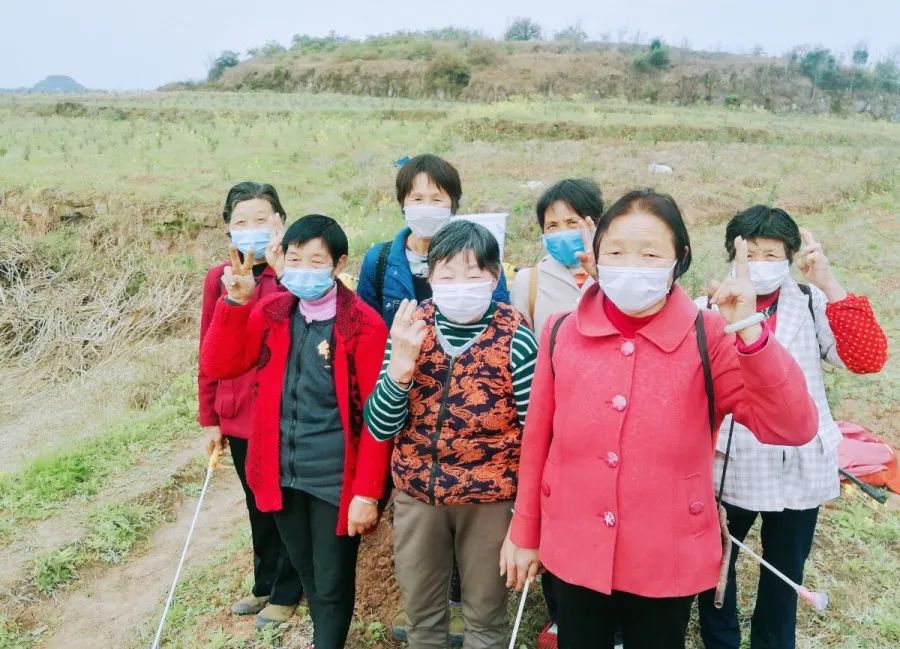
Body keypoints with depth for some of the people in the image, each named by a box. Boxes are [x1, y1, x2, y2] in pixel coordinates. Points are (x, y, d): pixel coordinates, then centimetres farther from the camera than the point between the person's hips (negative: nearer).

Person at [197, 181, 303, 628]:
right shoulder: (219, 278, 2)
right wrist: (210, 418, 6)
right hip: (238, 417, 4)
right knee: (258, 505, 19)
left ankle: (286, 592, 30)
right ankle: (264, 585, 38)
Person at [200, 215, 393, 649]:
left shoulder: (364, 325, -14)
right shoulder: (271, 312, 3)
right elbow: (217, 366, -3)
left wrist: (367, 493, -15)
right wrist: (235, 301, -15)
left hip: (336, 480, -5)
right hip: (284, 475, 5)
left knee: (332, 583, 10)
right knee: (306, 571, 24)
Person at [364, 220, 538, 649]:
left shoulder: (515, 336, -14)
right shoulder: (410, 327, -6)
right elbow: (379, 428, -9)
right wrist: (401, 364, -24)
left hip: (490, 496, -2)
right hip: (416, 491, 3)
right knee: (420, 612, 21)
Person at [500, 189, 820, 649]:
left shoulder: (710, 339, -12)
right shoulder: (561, 334, -7)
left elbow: (793, 428, -21)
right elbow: (538, 441, 1)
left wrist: (750, 333, -32)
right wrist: (525, 533, 9)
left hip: (668, 562, -1)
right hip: (575, 554, 2)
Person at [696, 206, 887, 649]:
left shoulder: (812, 304, -6)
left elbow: (868, 359, -20)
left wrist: (830, 285, -25)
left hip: (798, 471, 1)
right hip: (726, 469, 0)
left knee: (784, 574, 20)